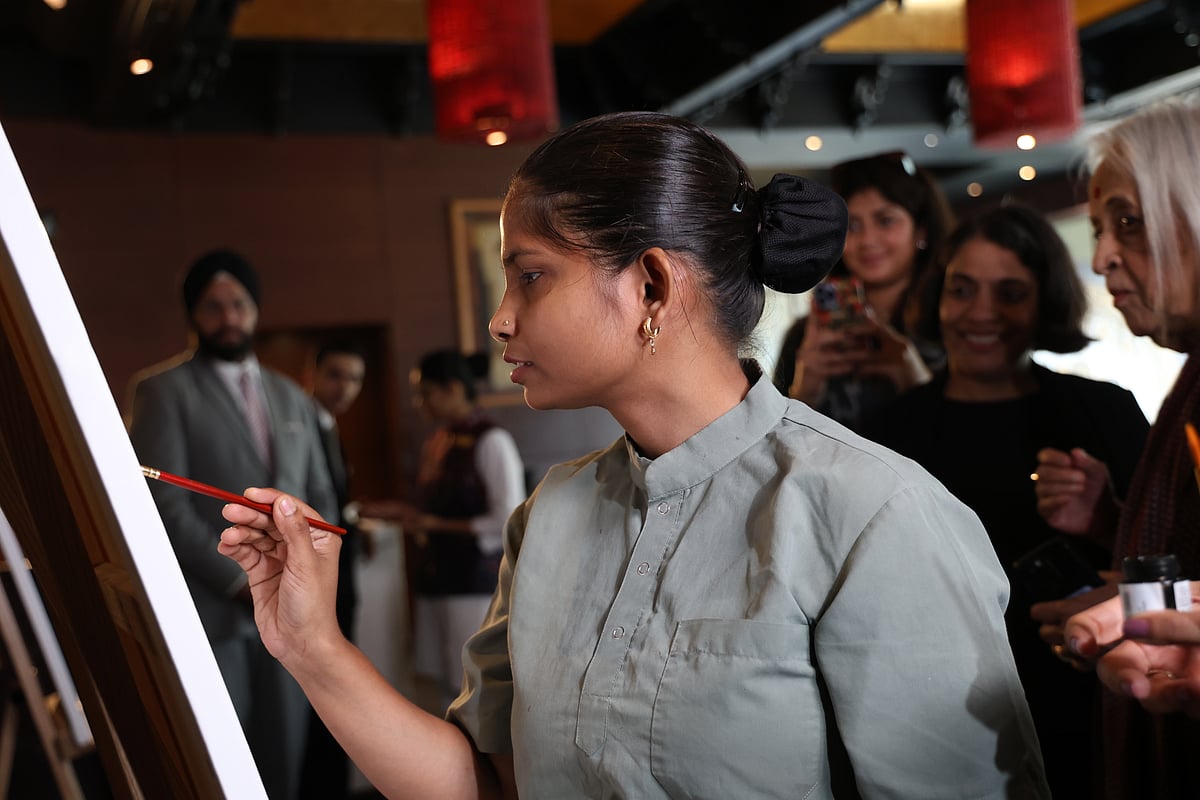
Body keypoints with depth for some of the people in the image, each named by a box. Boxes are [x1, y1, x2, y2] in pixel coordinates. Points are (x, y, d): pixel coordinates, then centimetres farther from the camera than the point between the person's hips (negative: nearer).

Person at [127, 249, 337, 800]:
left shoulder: (291, 397, 17)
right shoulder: (164, 390, -1)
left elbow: (320, 496, 18)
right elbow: (164, 503, -10)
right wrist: (241, 582, -12)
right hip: (210, 612, -5)